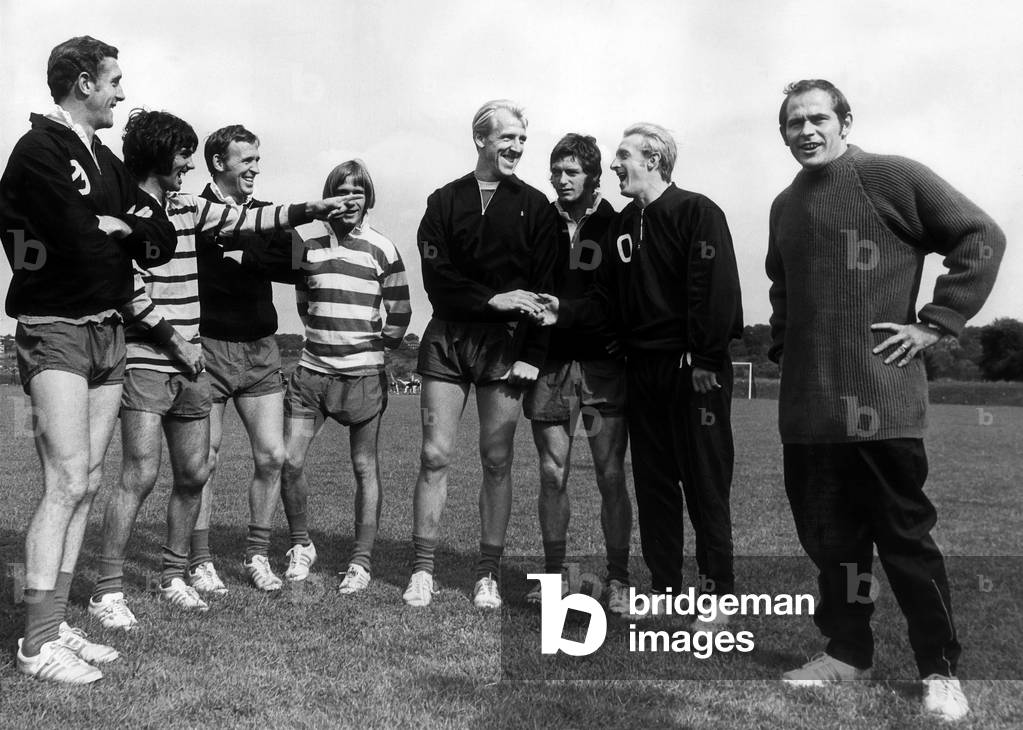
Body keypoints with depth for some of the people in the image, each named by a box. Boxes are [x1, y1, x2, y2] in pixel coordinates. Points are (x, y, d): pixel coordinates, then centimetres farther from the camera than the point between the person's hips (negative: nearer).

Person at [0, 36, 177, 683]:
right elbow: (82, 244, -20)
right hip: (55, 332, -8)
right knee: (67, 484, -12)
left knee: (87, 484, 9)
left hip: (108, 333, 8)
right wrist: (125, 232, 1)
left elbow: (164, 240, 10)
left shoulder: (103, 158, 16)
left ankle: (57, 623, 17)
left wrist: (111, 229, -8)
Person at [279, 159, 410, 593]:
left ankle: (362, 562, 11)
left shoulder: (381, 249, -2)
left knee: (365, 468, 2)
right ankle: (301, 545, 18)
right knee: (290, 462, -4)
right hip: (312, 370, 3)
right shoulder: (310, 247, 8)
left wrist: (379, 346, 7)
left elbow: (400, 312, 3)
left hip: (363, 373, -3)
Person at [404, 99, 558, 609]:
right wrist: (493, 299, -16)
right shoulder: (444, 202, 8)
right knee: (435, 456, -1)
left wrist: (531, 355, -9)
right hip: (446, 339, 0)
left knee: (497, 461, 2)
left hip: (504, 345, 0)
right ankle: (422, 571, 7)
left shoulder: (534, 207, 7)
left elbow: (543, 287, 0)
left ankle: (487, 575, 11)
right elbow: (436, 277, -3)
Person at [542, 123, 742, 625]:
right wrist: (565, 312, -5)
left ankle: (717, 591, 9)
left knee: (705, 484, -1)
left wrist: (705, 359, -20)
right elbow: (606, 298, 12)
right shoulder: (622, 225, 14)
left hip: (694, 370, -7)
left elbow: (715, 288, -15)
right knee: (653, 484, 10)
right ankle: (664, 588, 20)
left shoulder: (697, 212, -7)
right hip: (641, 369, 7)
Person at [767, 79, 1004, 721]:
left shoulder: (892, 177, -4)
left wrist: (935, 324, -9)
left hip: (880, 400, -6)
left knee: (905, 535, 0)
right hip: (807, 405, 6)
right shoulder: (785, 207, 16)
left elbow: (982, 239, -6)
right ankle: (847, 651, 24)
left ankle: (941, 669, 13)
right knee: (828, 535, 11)